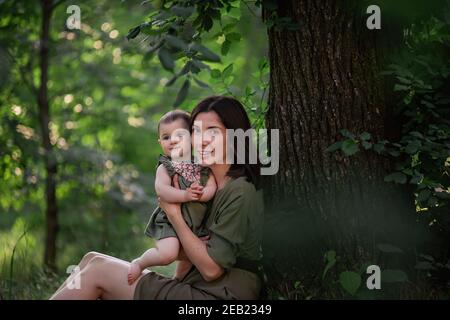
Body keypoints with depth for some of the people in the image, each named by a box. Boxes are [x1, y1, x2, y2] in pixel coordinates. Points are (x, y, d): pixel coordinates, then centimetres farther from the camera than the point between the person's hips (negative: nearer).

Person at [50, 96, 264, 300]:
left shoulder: (240, 193, -15)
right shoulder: (213, 184, 15)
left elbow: (212, 269, -17)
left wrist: (174, 214, -10)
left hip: (216, 295, -9)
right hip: (197, 288, 9)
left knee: (97, 269, -7)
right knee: (93, 259, 5)